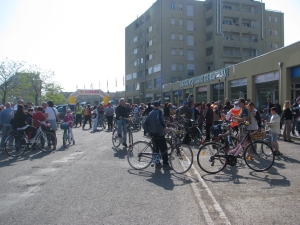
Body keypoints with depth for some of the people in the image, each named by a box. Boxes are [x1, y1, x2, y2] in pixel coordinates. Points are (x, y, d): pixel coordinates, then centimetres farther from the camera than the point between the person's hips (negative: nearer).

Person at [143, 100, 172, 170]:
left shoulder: (150, 113, 14)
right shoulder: (159, 112, -9)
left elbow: (145, 124, 13)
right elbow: (159, 120, -31)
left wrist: (148, 132, 16)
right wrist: (164, 126, -19)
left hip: (153, 133, 8)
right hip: (159, 133, -8)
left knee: (156, 149, 13)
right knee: (164, 149, -3)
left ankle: (157, 163, 16)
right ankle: (165, 164, -4)